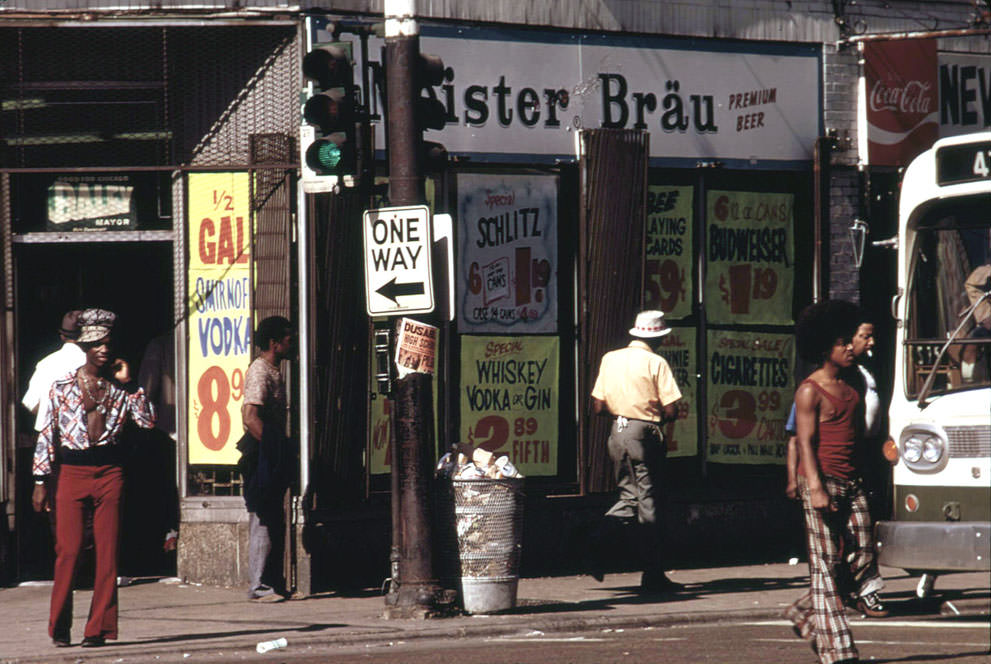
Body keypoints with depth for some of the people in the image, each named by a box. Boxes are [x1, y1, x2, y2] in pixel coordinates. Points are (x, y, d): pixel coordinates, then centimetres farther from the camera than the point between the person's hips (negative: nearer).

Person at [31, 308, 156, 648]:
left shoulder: (119, 388, 9)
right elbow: (47, 435, 6)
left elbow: (148, 420, -2)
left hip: (109, 472, 2)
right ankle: (59, 627, 3)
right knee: (68, 550, -8)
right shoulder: (62, 387, 5)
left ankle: (98, 628, 2)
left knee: (108, 552, -2)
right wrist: (41, 481, 2)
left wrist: (128, 384, -5)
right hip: (72, 471, -2)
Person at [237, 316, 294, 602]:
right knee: (263, 520, -9)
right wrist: (271, 448, -20)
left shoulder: (273, 371, 18)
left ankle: (272, 582, 16)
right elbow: (250, 417, -22)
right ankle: (259, 586, -8)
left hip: (273, 457, 10)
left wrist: (281, 450, 16)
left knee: (274, 521, 12)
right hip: (262, 455, -10)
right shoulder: (260, 371, -13)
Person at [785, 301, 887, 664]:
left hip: (851, 482, 8)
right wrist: (816, 488, -20)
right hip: (821, 481, -8)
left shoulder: (851, 386, 16)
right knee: (825, 563, -5)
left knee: (861, 555, 1)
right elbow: (806, 441, -12)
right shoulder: (810, 391, -7)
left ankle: (803, 614, 22)